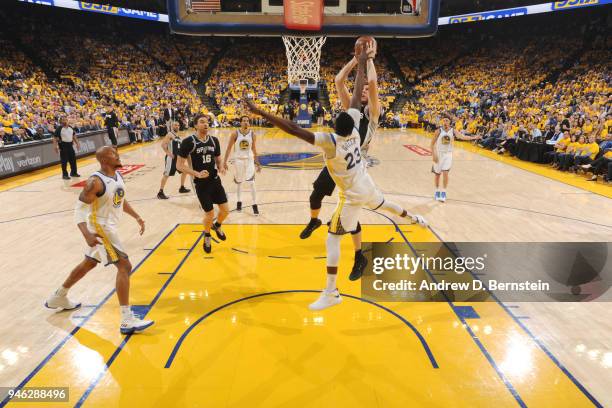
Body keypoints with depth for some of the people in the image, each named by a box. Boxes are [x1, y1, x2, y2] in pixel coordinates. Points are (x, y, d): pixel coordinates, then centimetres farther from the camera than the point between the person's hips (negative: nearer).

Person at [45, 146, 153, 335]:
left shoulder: (118, 175, 4)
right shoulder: (95, 182, -22)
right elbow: (79, 209, -22)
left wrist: (136, 216, 12)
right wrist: (87, 235, -34)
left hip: (109, 227, 10)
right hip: (100, 229, -10)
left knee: (88, 264, 25)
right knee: (124, 266, -14)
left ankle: (58, 297, 48)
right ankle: (127, 321, -12)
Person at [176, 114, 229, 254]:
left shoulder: (214, 140, 3)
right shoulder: (188, 142, -13)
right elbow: (179, 165, -11)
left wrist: (221, 167, -8)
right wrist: (197, 174, -23)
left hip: (215, 181, 5)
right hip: (201, 184, -5)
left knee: (225, 210, 4)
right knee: (209, 214, 0)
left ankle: (217, 226, 39)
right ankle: (207, 236, 31)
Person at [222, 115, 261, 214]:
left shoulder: (252, 134, -4)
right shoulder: (235, 134, -9)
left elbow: (254, 150, 6)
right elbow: (229, 148, -4)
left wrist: (257, 163, 7)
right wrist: (225, 162, -8)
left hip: (249, 160, 0)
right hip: (238, 160, 0)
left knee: (251, 183, -6)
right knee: (238, 183, 13)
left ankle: (254, 205, 0)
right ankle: (239, 201, 30)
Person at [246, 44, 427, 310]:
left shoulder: (329, 140, -30)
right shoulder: (353, 127, -14)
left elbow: (293, 129, -38)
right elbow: (357, 93, -4)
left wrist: (259, 112, -38)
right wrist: (361, 62, 7)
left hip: (352, 196, -7)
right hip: (367, 187, 7)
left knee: (332, 239, 0)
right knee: (384, 204, 39)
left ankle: (331, 293, 1)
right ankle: (415, 219, 66)